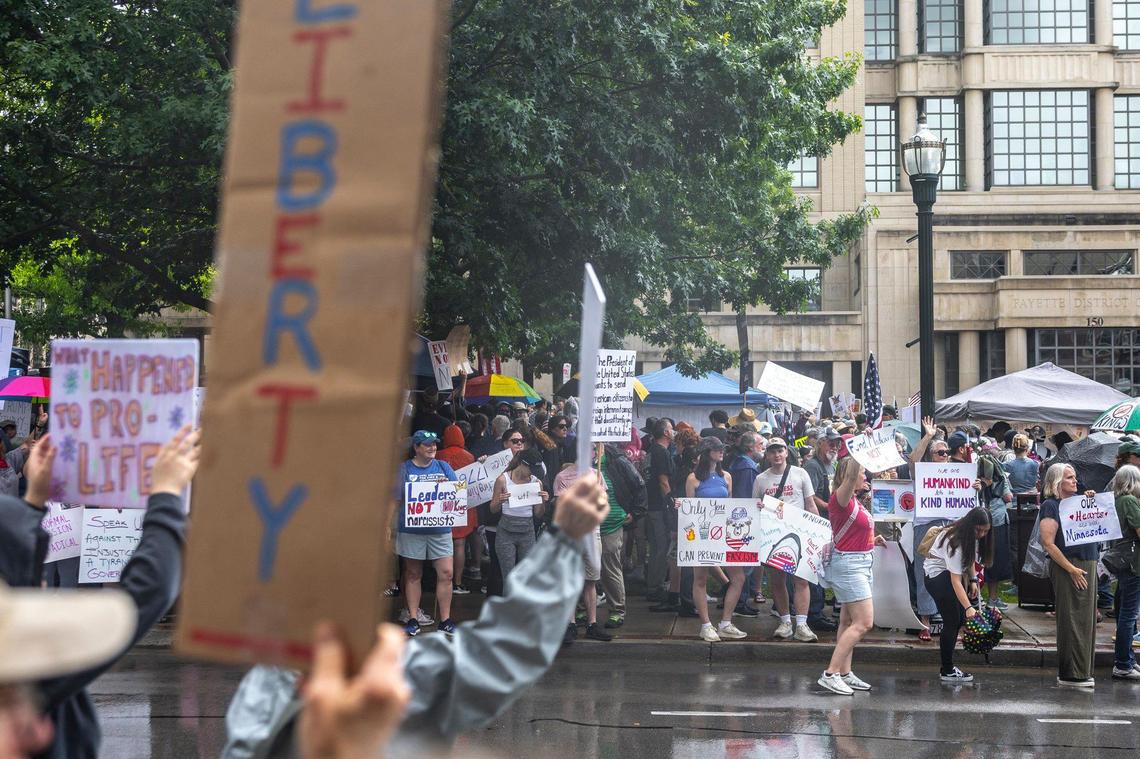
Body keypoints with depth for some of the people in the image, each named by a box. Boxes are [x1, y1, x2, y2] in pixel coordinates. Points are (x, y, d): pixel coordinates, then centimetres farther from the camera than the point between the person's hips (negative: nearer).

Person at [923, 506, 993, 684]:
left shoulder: (972, 537, -6)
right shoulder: (955, 541, -32)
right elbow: (955, 580, -36)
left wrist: (973, 579, 2)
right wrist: (968, 607, -43)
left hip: (953, 572, 9)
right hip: (937, 574, -9)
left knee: (960, 620, 3)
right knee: (952, 620, -13)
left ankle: (947, 667, 10)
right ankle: (947, 672, -8)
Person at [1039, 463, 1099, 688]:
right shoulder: (1051, 506, -7)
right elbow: (1048, 544, -14)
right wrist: (1072, 570, -16)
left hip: (1088, 566, 8)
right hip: (1067, 567, -8)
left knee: (1086, 620, 9)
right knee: (1072, 622, -6)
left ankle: (1082, 671, 16)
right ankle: (1070, 675, -2)